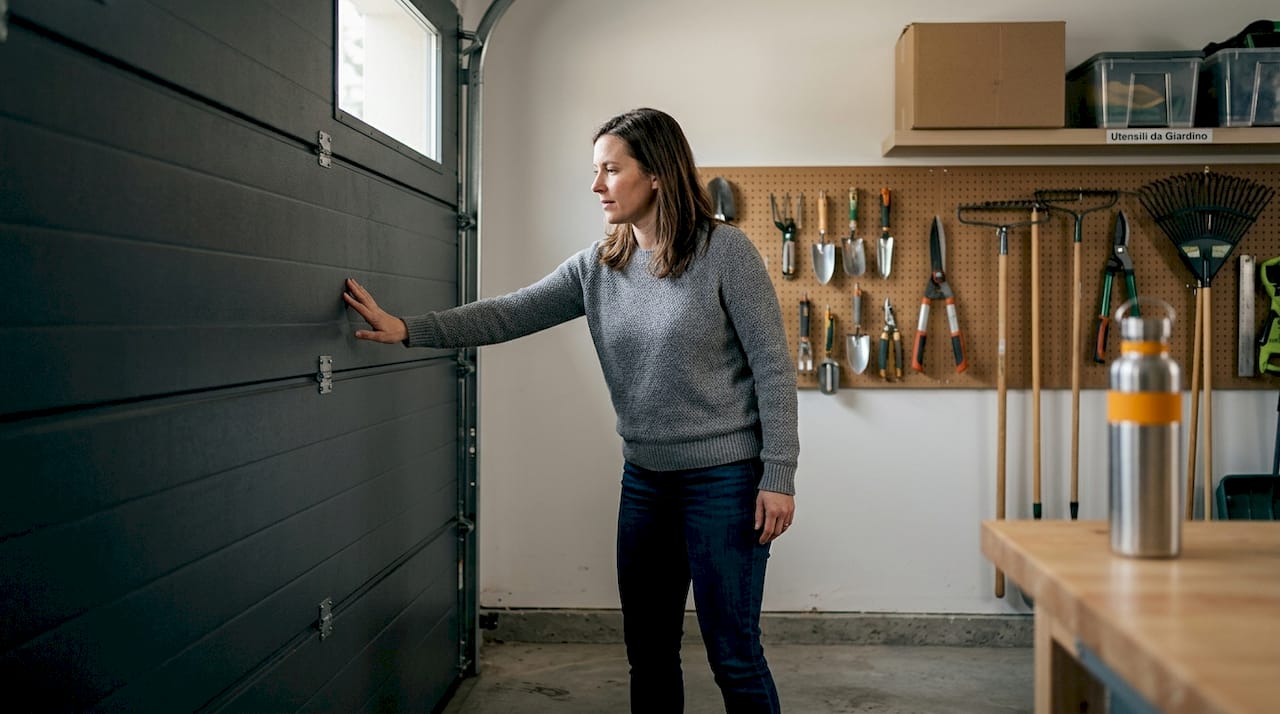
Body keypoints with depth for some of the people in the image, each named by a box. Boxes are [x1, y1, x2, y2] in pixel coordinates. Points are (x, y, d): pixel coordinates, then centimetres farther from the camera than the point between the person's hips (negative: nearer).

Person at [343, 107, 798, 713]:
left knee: (733, 654, 2)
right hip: (645, 478, 6)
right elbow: (511, 313, -3)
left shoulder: (724, 251, -11)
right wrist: (408, 330, -13)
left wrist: (778, 476, -13)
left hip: (724, 477, -5)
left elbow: (772, 368, -11)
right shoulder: (597, 266, 4)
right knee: (648, 652, 15)